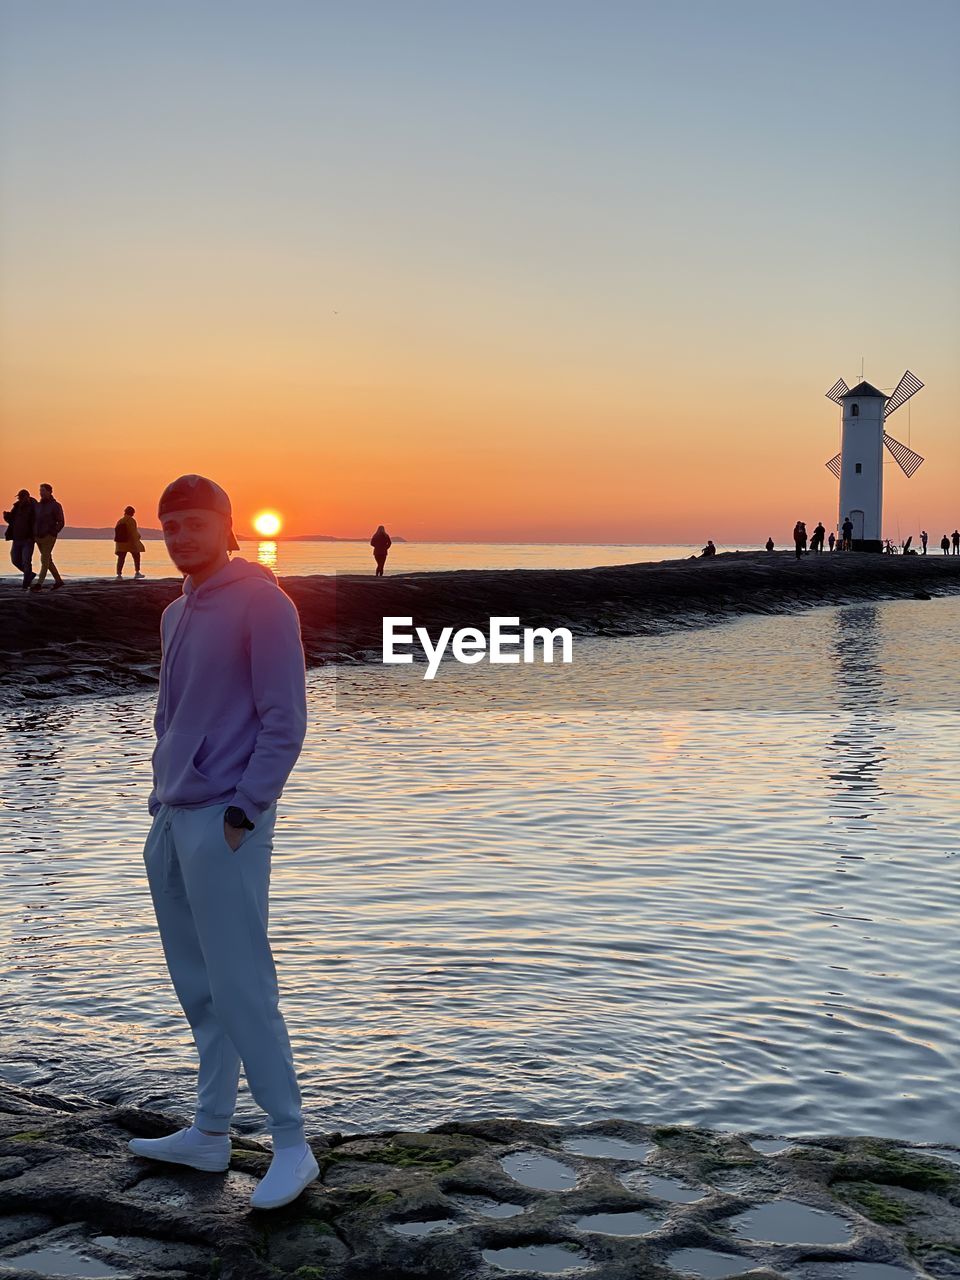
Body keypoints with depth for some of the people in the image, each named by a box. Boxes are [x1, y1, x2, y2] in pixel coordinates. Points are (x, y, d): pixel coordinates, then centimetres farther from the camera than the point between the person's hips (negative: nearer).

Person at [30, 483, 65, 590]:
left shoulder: (56, 506, -6)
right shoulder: (38, 505, 12)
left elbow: (61, 523, -8)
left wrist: (52, 533, -17)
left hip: (49, 537, -7)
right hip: (39, 537, 7)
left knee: (44, 560, -11)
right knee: (48, 560, 12)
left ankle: (39, 584, -15)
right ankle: (58, 580, 22)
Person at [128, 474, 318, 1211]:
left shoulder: (262, 603, -8)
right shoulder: (176, 615, 16)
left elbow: (285, 720, -13)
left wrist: (243, 812, -17)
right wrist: (161, 803, 14)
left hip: (224, 824, -8)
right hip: (171, 821, 8)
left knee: (240, 986, -7)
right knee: (198, 986, 12)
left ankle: (293, 1145, 2)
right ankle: (210, 1132, 22)